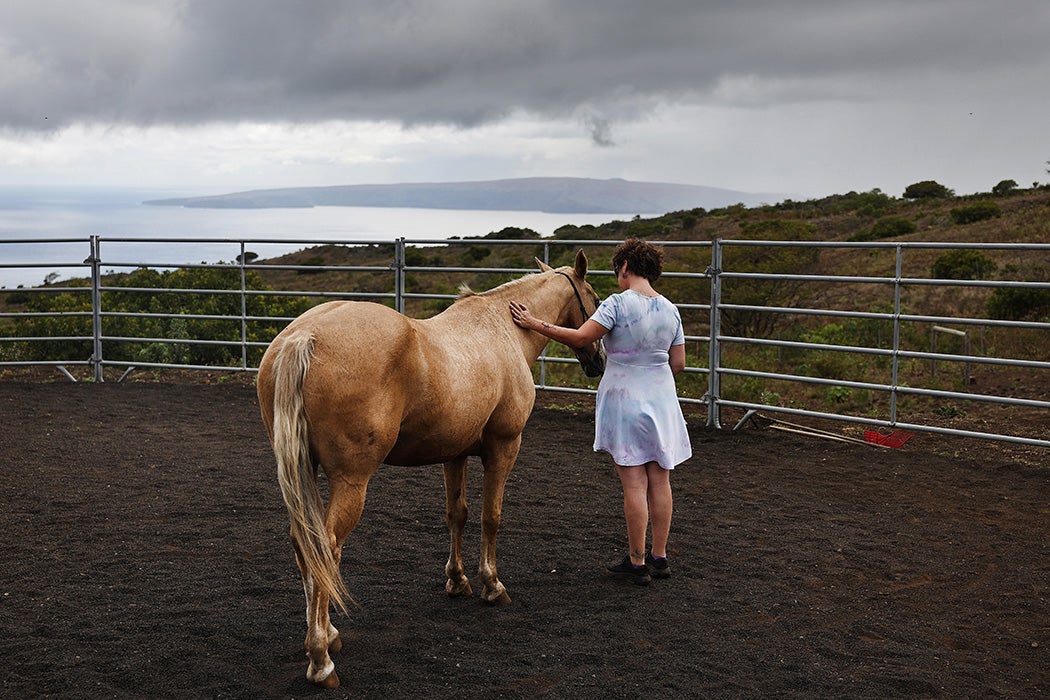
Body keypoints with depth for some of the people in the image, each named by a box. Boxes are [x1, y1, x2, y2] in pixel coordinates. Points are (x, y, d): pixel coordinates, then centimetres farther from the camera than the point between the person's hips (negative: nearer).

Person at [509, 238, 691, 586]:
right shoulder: (670, 310, 4)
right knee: (660, 480, 10)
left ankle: (637, 562, 4)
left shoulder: (618, 303, -14)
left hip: (624, 398, -5)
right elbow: (678, 363, 7)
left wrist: (535, 324, -15)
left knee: (634, 483, -2)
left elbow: (579, 338, -21)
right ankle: (659, 557, 17)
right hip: (661, 398, 5)